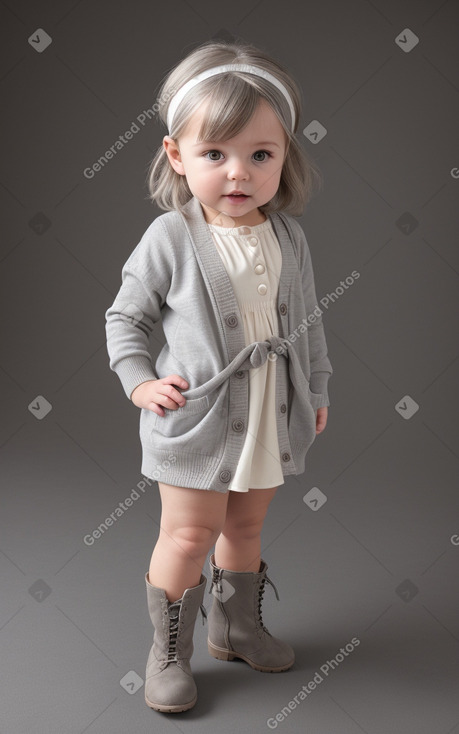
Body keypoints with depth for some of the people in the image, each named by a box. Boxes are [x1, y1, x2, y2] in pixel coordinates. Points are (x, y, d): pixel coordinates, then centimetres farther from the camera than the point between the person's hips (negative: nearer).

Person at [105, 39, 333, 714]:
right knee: (190, 534, 3)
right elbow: (126, 317, -2)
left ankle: (236, 627, 41)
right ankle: (170, 649, 24)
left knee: (246, 525, 19)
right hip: (197, 418, -4)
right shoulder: (169, 239, -13)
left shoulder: (289, 237, -1)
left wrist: (317, 389, 13)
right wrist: (139, 381, -12)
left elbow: (308, 319, 11)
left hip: (273, 418, 5)